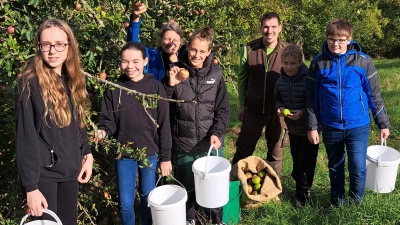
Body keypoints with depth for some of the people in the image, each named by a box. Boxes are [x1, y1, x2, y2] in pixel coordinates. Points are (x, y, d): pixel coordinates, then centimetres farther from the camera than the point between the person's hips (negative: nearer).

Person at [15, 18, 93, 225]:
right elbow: (26, 137, -16)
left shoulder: (72, 80, 6)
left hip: (71, 169, 6)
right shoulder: (29, 83, -14)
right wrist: (31, 185, -16)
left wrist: (87, 154, 5)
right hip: (44, 172, -6)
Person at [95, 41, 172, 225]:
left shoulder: (156, 88, -7)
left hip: (150, 153, 0)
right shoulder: (114, 89, -4)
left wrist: (165, 157, -3)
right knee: (125, 202, 8)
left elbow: (163, 125, -4)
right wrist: (103, 131, -22)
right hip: (124, 155, 1)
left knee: (148, 197, 16)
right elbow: (108, 120, 1)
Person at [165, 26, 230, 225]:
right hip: (183, 145, 0)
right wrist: (170, 85, -20)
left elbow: (223, 109, 0)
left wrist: (216, 133, -13)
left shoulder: (215, 73, -2)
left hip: (211, 144, 1)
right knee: (186, 187, 16)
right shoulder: (176, 72, -5)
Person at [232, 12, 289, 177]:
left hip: (278, 111, 0)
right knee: (243, 150, 10)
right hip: (253, 109, 1)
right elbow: (242, 78, 5)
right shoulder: (249, 49, -4)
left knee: (275, 153, 15)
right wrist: (242, 103, 5)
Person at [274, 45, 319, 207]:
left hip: (309, 129, -6)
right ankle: (300, 186, 36)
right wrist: (279, 108, -7)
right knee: (296, 160, 19)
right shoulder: (280, 81, -2)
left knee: (306, 162, 2)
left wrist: (303, 113, -27)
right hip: (292, 128, 6)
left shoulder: (309, 79, -20)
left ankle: (303, 194, 16)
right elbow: (278, 99, 14)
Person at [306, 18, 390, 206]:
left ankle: (356, 203, 23)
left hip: (358, 126, -1)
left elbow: (374, 95, 1)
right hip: (330, 127, 2)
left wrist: (383, 123, 5)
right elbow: (312, 98, 1)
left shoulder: (363, 61, -6)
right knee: (335, 167, 15)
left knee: (358, 168, -3)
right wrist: (312, 126, -1)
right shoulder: (318, 63, -3)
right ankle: (337, 203, 34)